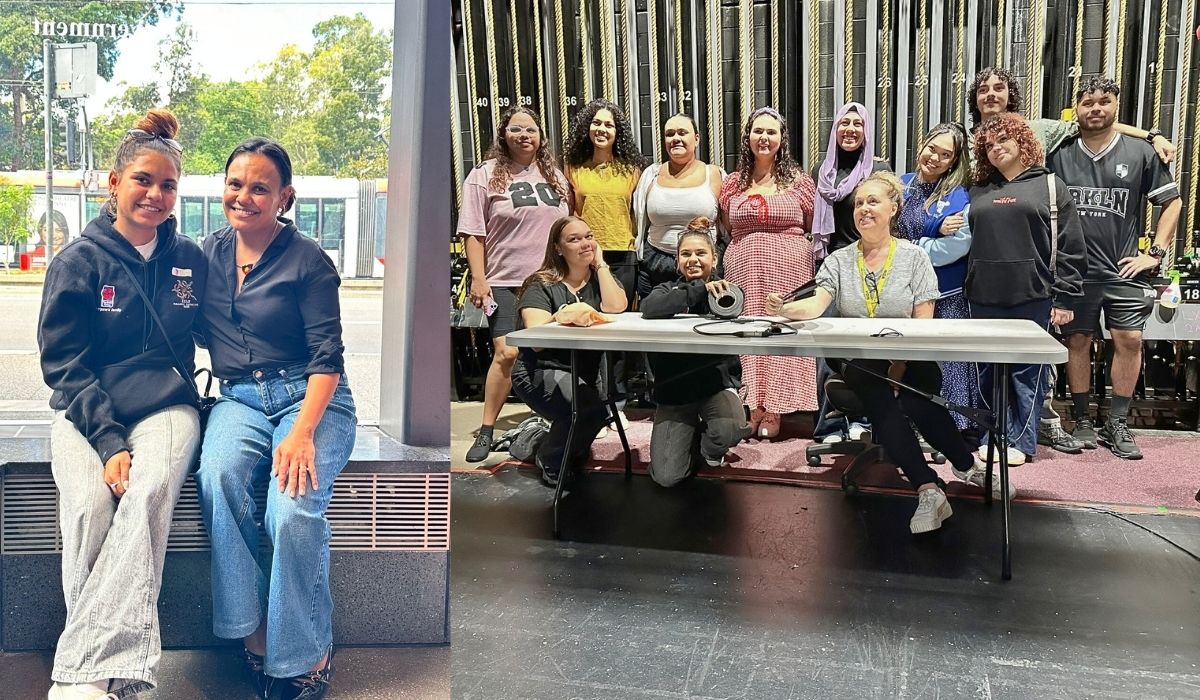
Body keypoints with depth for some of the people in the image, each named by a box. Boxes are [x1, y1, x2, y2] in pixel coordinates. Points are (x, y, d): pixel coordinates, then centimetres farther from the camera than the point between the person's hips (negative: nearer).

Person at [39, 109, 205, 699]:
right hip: (85, 413, 0)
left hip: (164, 408, 1)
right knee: (89, 502, -30)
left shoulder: (191, 261, 9)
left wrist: (177, 388, 0)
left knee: (148, 495, -31)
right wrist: (107, 442, -15)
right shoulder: (78, 262, 3)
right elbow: (64, 365, -2)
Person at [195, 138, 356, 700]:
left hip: (309, 397, -4)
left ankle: (307, 653, -8)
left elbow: (327, 356, -8)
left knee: (293, 511, -28)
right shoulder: (209, 253, 12)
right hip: (240, 399, 4)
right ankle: (251, 630, -18)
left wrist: (303, 431, -21)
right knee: (217, 478, -30)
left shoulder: (308, 261, -3)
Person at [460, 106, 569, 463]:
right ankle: (486, 431, -2)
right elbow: (473, 233, -3)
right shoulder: (486, 174, 1)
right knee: (506, 353, -13)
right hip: (505, 282, -4)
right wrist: (478, 279, -10)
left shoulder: (554, 176, 14)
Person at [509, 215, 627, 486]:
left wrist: (600, 263, -7)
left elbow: (616, 308, -16)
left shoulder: (600, 278, 8)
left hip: (586, 374, 5)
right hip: (541, 371, -5)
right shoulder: (542, 285, -5)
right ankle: (550, 462, -3)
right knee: (589, 406, -31)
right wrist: (556, 320, -39)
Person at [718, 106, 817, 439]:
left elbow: (815, 230, 10)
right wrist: (748, 248, 10)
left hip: (788, 270, -2)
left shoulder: (798, 180, 4)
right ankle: (753, 408, 8)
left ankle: (773, 410, 4)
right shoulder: (733, 183, 10)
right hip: (743, 269, 2)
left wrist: (789, 244, -1)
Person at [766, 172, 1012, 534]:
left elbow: (923, 321, -4)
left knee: (914, 400, -32)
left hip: (911, 362, -1)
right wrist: (784, 309, -31)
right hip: (861, 364, 1)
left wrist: (898, 369, -17)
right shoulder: (839, 261, 9)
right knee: (880, 400, -31)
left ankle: (967, 465, -10)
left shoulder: (914, 257, 4)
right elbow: (816, 305, -8)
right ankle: (928, 488, -31)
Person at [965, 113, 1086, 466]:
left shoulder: (1050, 185, 4)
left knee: (1027, 370, 1)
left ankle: (1021, 440, 8)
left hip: (1033, 297, -3)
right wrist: (968, 288, 9)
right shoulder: (980, 191, 15)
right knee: (989, 371, 7)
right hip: (985, 297, 4)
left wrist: (1064, 298, -7)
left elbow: (1070, 247, 0)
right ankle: (992, 437, 16)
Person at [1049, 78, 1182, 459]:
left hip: (1124, 270, 0)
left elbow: (1172, 202, 8)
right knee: (1078, 341, 5)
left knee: (1129, 340, -4)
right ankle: (1082, 421, 16)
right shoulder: (1060, 156, 4)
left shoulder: (1140, 153, 3)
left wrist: (1155, 253, 1)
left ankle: (1117, 424, 8)